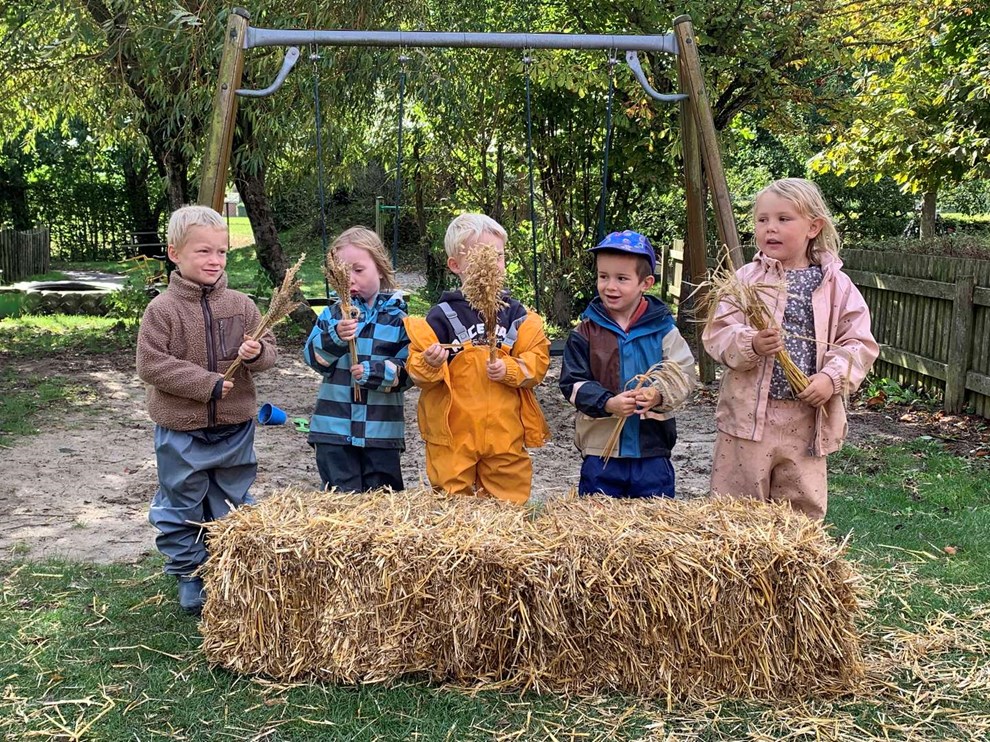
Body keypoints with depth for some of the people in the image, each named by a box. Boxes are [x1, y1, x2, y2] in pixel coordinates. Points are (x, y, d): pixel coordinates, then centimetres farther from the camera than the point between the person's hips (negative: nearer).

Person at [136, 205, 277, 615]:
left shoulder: (240, 305, -2)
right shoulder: (162, 309, -11)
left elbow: (270, 349, 4)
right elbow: (150, 364, -15)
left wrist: (257, 352, -20)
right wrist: (207, 383, -19)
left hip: (235, 427, 3)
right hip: (181, 430, -3)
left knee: (232, 506, 16)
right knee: (181, 509, 11)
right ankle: (189, 575, 28)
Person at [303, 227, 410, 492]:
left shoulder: (398, 316, -1)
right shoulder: (332, 315, 4)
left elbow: (410, 370, -5)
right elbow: (313, 357, -6)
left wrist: (376, 372, -21)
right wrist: (335, 337, -23)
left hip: (382, 429, -1)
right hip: (334, 428, 1)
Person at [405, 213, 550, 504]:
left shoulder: (515, 313, 5)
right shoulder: (442, 315, -3)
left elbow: (537, 359, 3)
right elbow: (418, 372, -3)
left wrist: (510, 370, -15)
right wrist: (429, 364, -25)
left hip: (505, 435, 2)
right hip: (453, 436, -2)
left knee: (508, 504, 12)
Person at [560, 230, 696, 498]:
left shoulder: (662, 328, -1)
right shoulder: (585, 332, -1)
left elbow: (684, 376, -2)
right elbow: (573, 383, -5)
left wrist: (659, 396, -21)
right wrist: (607, 403, -21)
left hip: (652, 450, 0)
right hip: (600, 449, 0)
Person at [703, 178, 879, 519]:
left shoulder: (836, 285, 3)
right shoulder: (746, 279, 0)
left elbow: (859, 343, 3)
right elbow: (716, 333, -5)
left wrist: (832, 377, -13)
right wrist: (751, 344, -24)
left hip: (808, 419, 1)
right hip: (748, 414, -1)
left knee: (804, 508, 12)